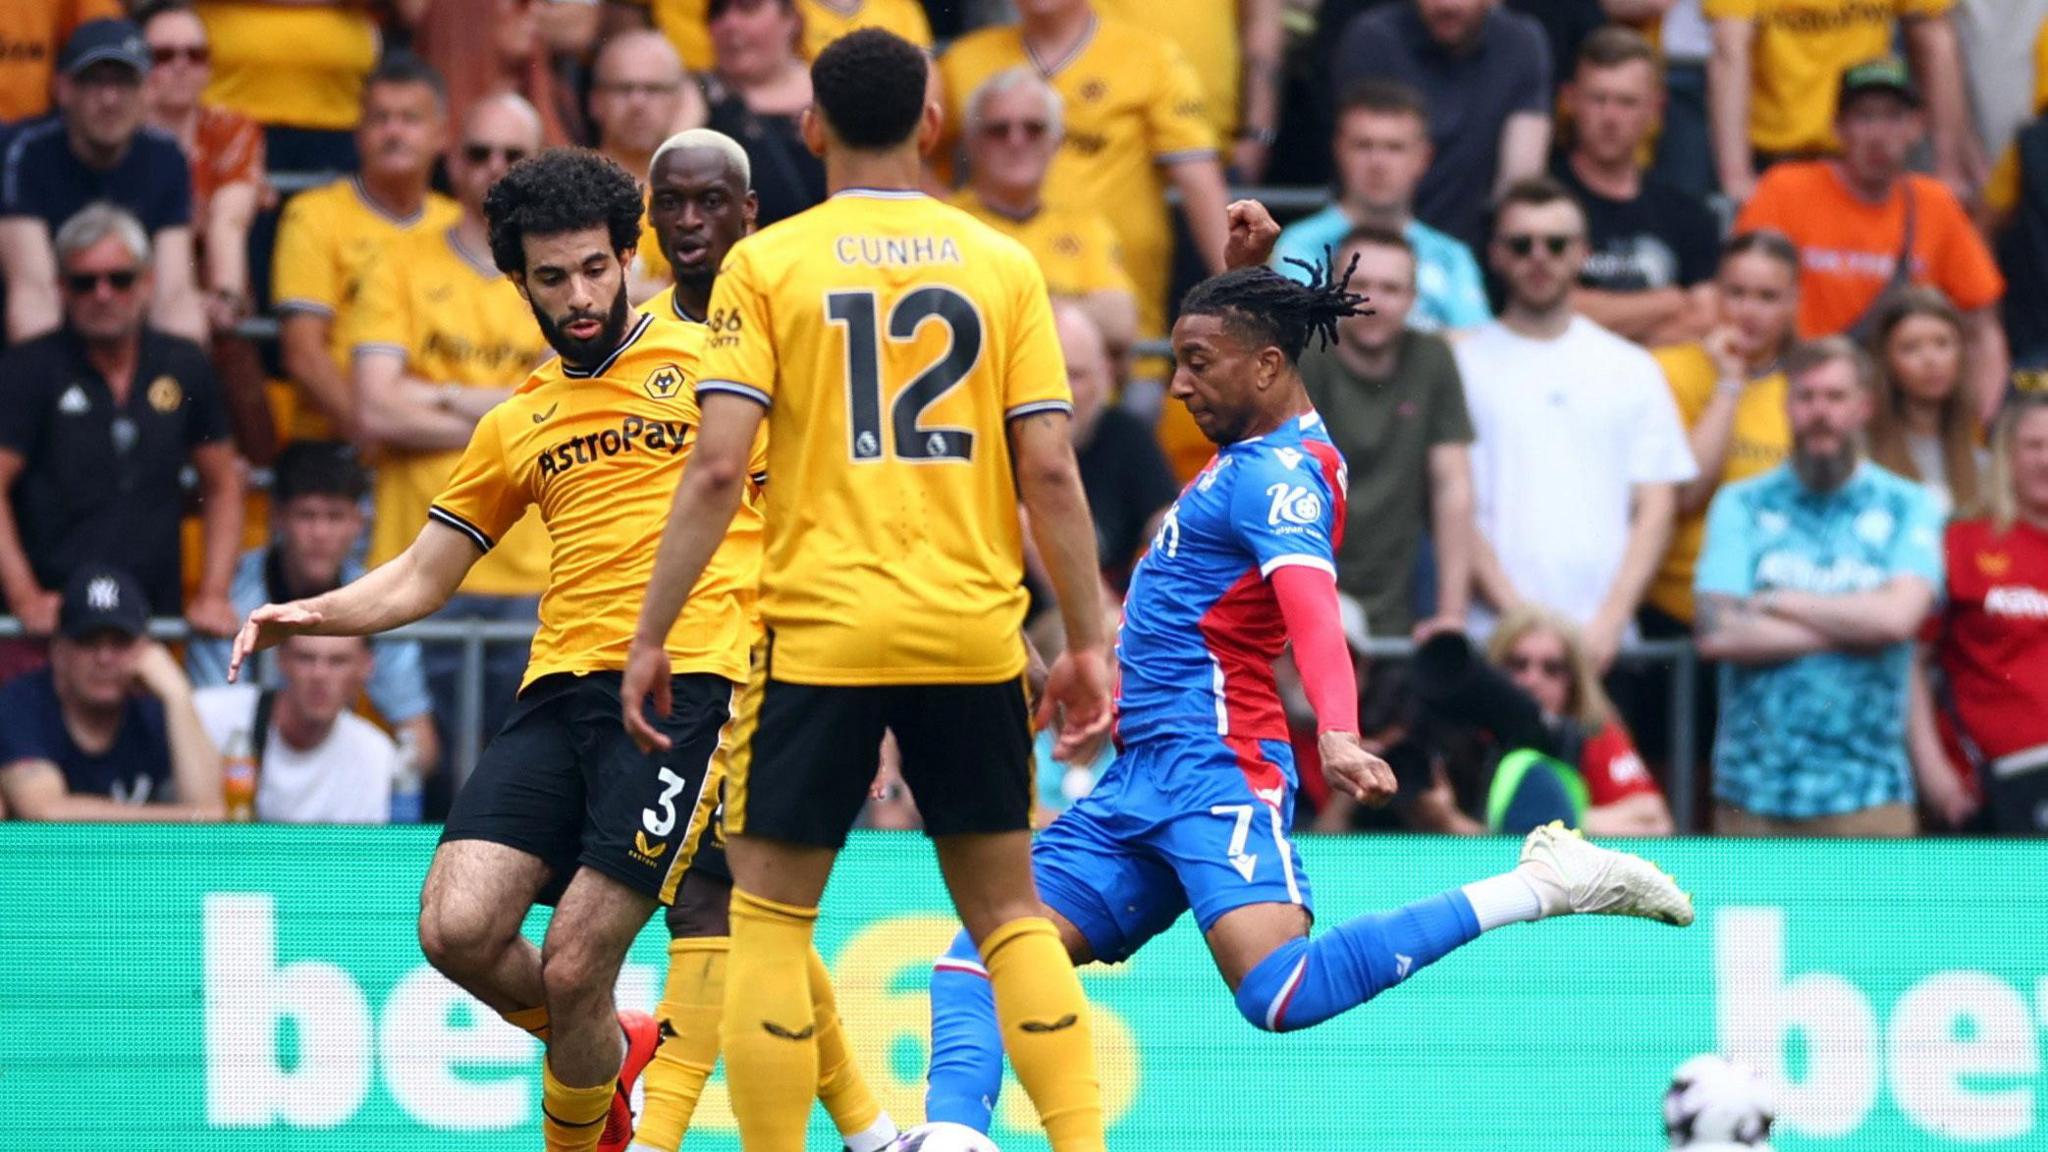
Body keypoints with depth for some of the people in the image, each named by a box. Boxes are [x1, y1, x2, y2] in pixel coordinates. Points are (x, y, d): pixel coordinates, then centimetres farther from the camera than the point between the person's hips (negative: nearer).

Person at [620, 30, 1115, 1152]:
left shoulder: (767, 262, -1)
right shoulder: (1003, 265, 5)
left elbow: (717, 466, -8)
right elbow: (1051, 473, 1)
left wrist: (650, 637, -3)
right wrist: (1087, 644, 8)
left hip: (820, 635, -2)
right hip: (974, 634, 2)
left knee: (769, 914, 7)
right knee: (1008, 909, 13)